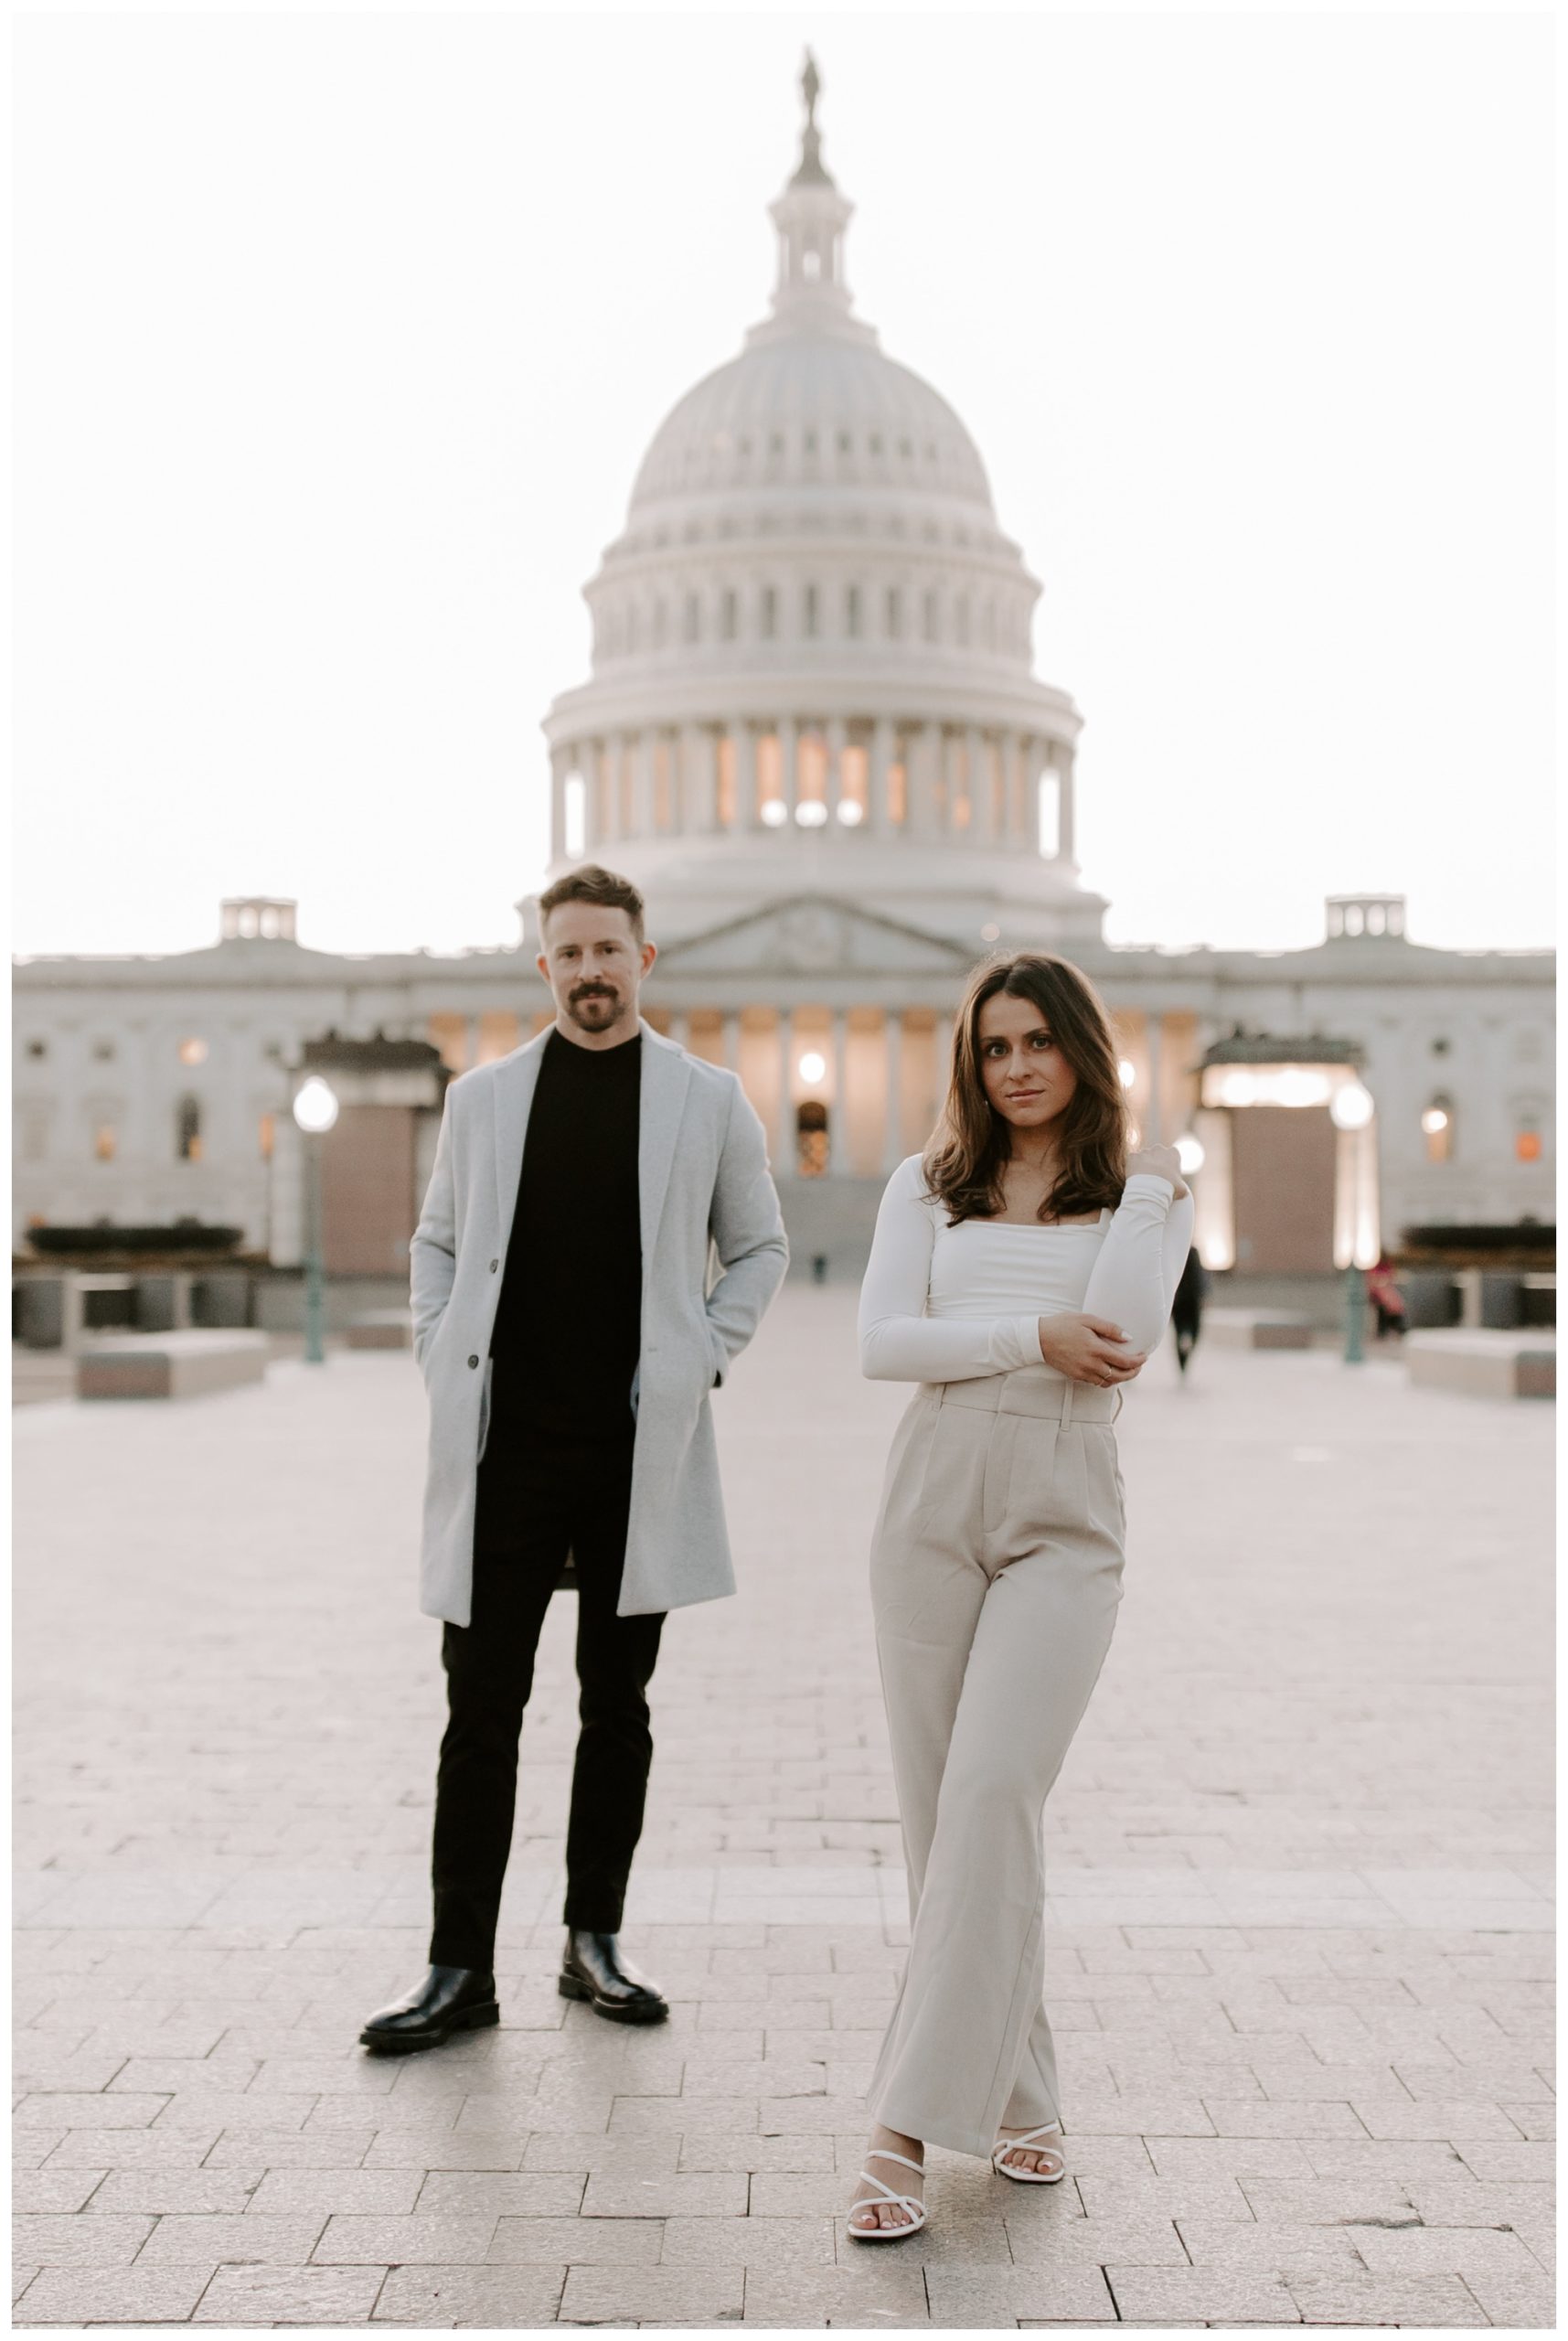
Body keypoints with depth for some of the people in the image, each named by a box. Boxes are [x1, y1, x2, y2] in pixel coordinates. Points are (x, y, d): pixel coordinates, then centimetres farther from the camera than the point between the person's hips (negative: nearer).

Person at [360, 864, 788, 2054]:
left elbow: (760, 1247, 11)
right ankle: (461, 1968, 8)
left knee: (618, 1703, 10)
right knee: (482, 1708, 1)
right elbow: (439, 1241, 15)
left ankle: (596, 1938, 23)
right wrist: (443, 1362, 3)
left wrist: (704, 1361, 0)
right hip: (506, 1445, 0)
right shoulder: (483, 1098, 7)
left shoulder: (708, 1100, 4)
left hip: (641, 1450, 0)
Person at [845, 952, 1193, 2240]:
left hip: (1065, 1522, -2)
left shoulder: (1148, 1195, 8)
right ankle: (1017, 2095, 20)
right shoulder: (926, 1187, 13)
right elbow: (881, 1343, -1)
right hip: (934, 1508, 3)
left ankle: (909, 2130, -10)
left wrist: (1147, 1186, -4)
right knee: (942, 1809, 5)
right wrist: (1035, 1336, -10)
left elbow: (1125, 1335, -10)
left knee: (992, 1796, -14)